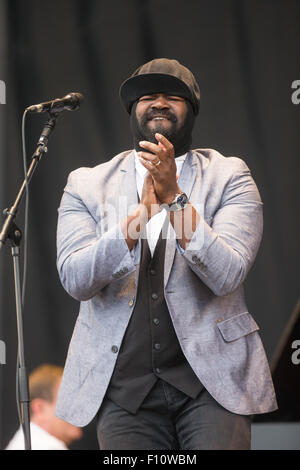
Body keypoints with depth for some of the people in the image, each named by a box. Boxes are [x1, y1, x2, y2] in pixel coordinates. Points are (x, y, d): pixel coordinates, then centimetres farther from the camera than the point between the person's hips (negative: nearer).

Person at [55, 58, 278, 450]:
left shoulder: (229, 177, 3)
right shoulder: (87, 185, 7)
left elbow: (226, 275, -10)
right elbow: (75, 279, -8)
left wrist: (174, 197, -21)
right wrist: (142, 212, -20)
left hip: (211, 377, -1)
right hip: (124, 385, 1)